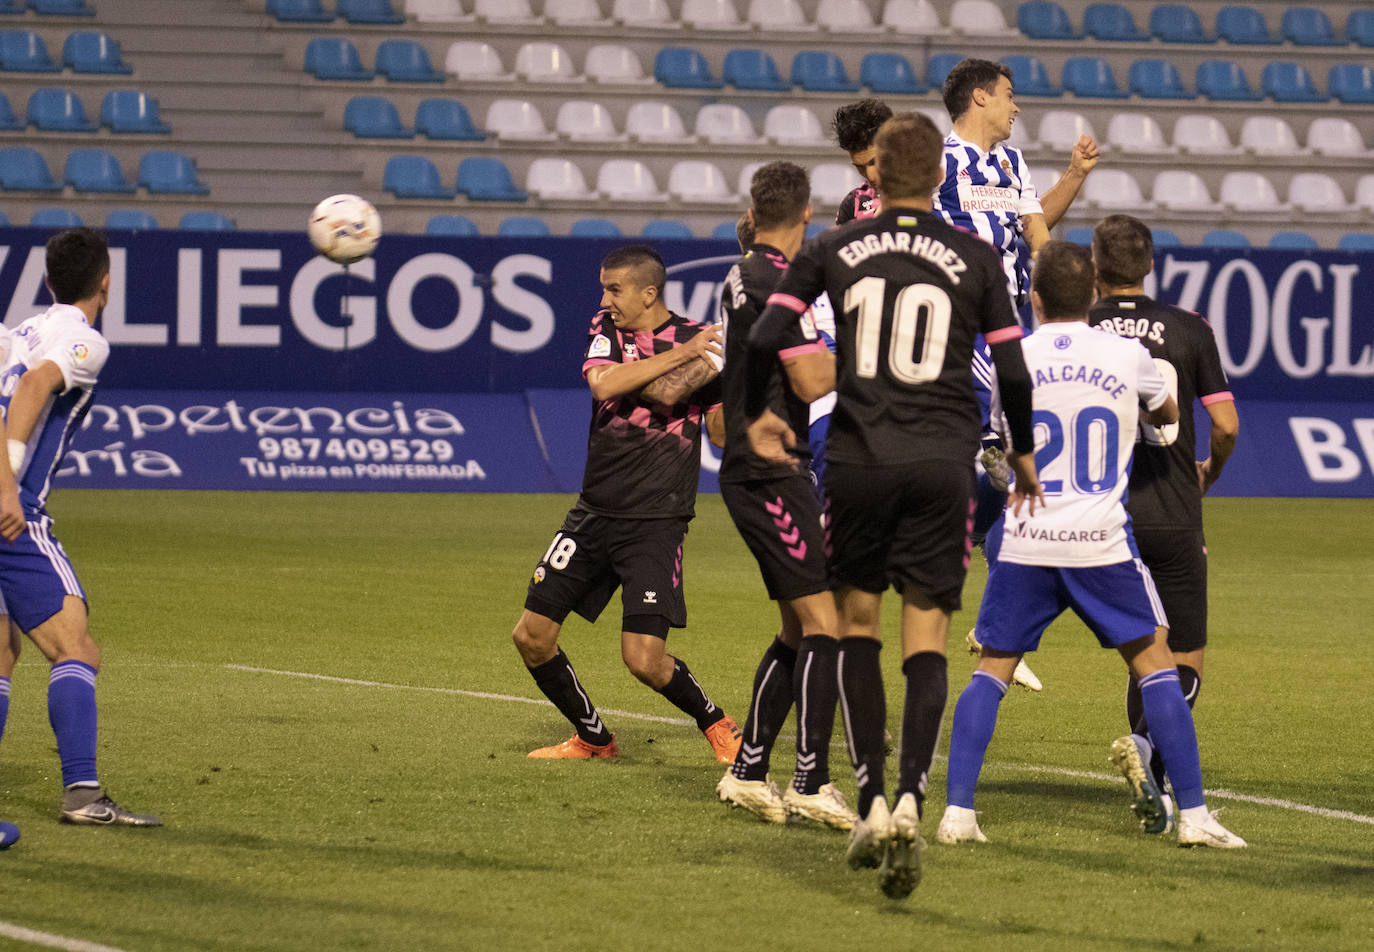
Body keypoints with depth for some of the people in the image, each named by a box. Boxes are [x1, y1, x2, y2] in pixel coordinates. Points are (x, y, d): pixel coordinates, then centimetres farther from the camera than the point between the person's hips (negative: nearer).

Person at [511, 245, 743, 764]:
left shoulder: (698, 339, -4)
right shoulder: (606, 328, 5)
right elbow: (603, 383, -16)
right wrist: (679, 354, -18)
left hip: (656, 522, -5)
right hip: (595, 514, 5)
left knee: (644, 659, -15)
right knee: (532, 635, 3)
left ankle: (718, 725, 13)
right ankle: (593, 738, 23)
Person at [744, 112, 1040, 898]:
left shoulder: (835, 251, 5)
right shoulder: (975, 259, 5)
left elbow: (766, 339, 2)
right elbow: (1012, 369, 6)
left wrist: (757, 416, 20)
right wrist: (1022, 452, 23)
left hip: (859, 458, 0)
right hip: (943, 464, 0)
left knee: (859, 626, 14)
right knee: (927, 641, -1)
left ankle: (871, 804, 7)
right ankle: (910, 801, -20)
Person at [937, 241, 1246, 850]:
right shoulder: (1127, 356, 0)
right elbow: (1167, 416, 22)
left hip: (1024, 542, 1)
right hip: (1102, 542, -1)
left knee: (990, 671, 11)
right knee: (1155, 666, 9)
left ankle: (957, 811, 0)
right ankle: (1193, 815, 4)